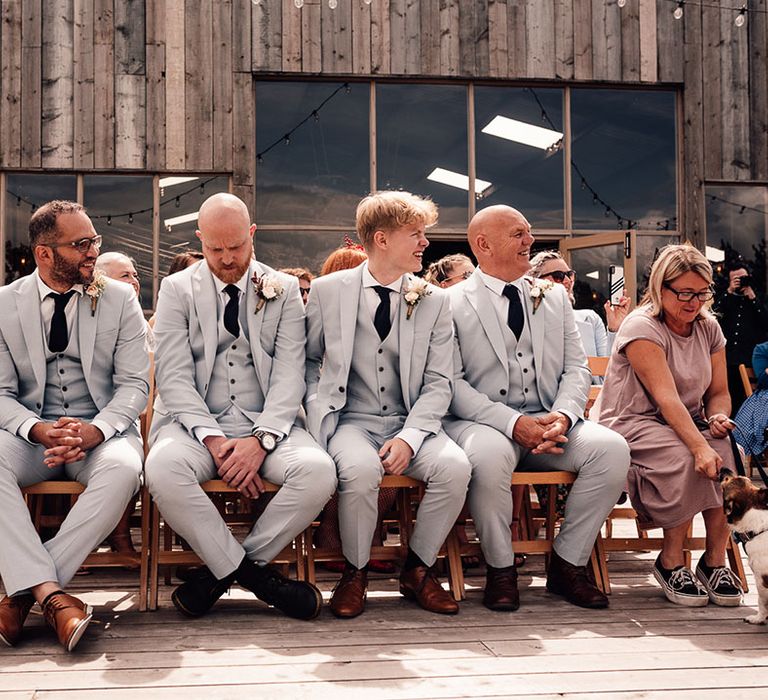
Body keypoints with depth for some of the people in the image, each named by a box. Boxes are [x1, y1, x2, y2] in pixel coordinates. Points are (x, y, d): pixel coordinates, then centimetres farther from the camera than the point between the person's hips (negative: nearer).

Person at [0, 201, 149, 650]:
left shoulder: (120, 300, 4)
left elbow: (135, 384, -1)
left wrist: (94, 431, -21)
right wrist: (39, 430, -21)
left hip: (102, 432, 0)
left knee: (123, 468, -35)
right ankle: (51, 594, -33)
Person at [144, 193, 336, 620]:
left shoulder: (284, 290, 10)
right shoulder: (177, 289, 8)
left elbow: (290, 374, 0)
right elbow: (174, 376, -2)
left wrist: (262, 439, -17)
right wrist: (211, 438, -17)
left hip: (265, 425, 1)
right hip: (195, 422, 0)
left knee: (318, 471, -29)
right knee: (163, 467, -35)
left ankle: (223, 570, -10)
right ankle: (253, 573, -16)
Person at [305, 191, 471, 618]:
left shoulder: (434, 301, 6)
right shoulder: (328, 290, 4)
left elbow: (439, 383, 1)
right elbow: (308, 360, 13)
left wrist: (408, 437, -14)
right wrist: (318, 409, -6)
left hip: (410, 422, 2)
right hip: (350, 420, -2)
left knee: (455, 467, -28)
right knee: (360, 469, -35)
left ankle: (418, 570, -3)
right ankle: (355, 572, -7)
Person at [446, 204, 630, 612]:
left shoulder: (554, 297, 16)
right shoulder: (451, 303, 0)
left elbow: (576, 368, 11)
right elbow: (452, 383, -9)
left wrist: (563, 415, -11)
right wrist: (512, 423, -21)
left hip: (548, 423, 5)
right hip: (482, 423, -4)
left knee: (612, 448, -22)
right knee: (491, 455, -38)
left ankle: (567, 563, -5)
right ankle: (500, 569, -13)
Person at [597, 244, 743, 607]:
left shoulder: (709, 328, 8)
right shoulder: (641, 327, -14)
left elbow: (719, 391, 11)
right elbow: (667, 398, -25)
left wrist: (718, 417, -14)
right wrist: (699, 446, -38)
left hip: (688, 424, 6)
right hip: (632, 424, -6)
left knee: (728, 451, -26)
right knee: (683, 458, -35)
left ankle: (715, 559, -15)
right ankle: (670, 561, -17)